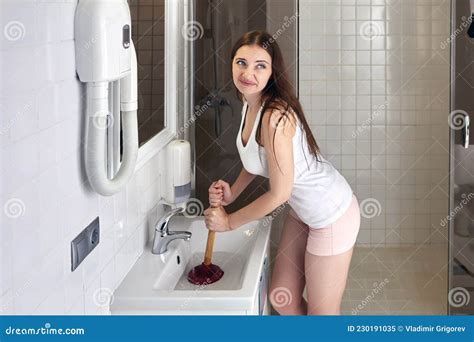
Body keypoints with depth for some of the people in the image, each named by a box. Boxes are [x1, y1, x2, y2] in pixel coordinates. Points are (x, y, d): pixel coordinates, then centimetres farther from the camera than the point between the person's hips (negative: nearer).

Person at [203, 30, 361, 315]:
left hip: (331, 215, -9)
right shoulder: (251, 103, -3)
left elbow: (279, 193, -24)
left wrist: (229, 222, -12)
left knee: (322, 313, 7)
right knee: (283, 300, 17)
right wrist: (232, 192, -1)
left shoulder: (275, 116, -30)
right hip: (303, 209, 9)